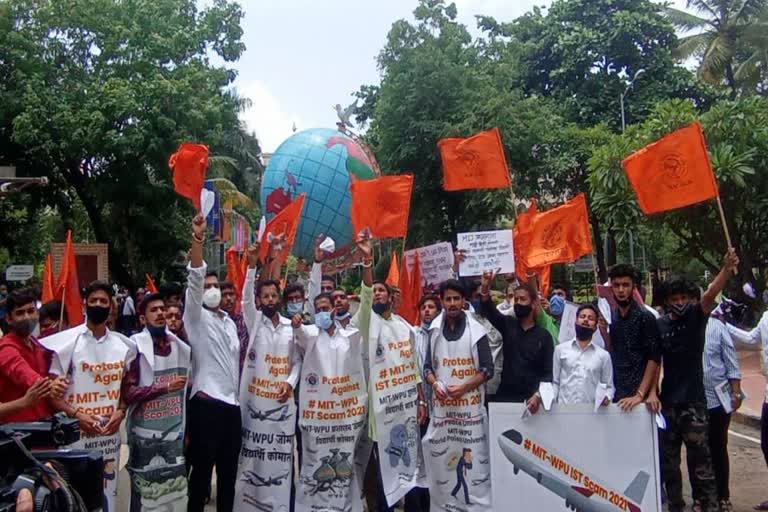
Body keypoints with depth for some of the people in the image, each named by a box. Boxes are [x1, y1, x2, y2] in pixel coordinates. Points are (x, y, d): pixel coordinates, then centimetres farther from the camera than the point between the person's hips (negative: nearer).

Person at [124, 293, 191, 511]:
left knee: (177, 493, 11)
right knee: (143, 493, 5)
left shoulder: (180, 347, 6)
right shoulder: (135, 347, -9)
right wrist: (165, 388, -20)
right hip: (145, 434, -4)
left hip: (175, 432, 4)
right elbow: (128, 392, -15)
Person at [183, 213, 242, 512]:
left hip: (232, 404, 6)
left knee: (229, 470, 13)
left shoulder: (230, 323, 19)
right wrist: (197, 239, -30)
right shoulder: (196, 317, -2)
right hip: (206, 404, -6)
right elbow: (194, 279, -18)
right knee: (202, 470, 1)